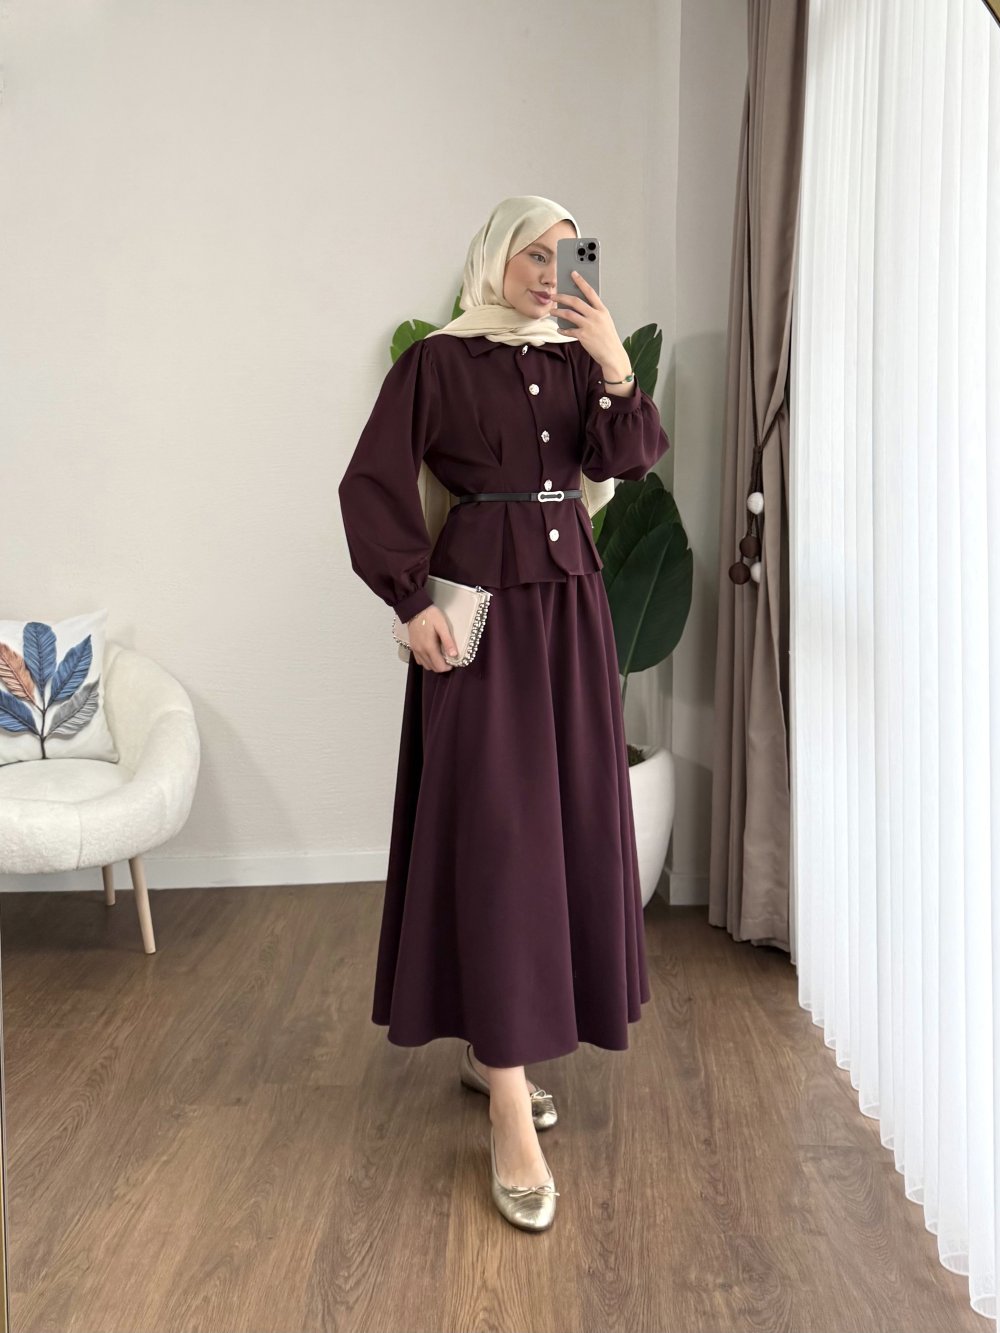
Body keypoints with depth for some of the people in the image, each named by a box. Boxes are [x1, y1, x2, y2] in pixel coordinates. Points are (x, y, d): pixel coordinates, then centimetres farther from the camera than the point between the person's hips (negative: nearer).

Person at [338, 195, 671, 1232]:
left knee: (567, 820, 8)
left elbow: (626, 462, -1)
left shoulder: (578, 359, 12)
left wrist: (616, 367, -15)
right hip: (480, 604, -6)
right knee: (494, 832, -9)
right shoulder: (439, 360, -2)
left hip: (570, 602, 6)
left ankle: (493, 1047, 25)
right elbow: (371, 483, -6)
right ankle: (511, 1117, -4)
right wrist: (412, 602, -13)